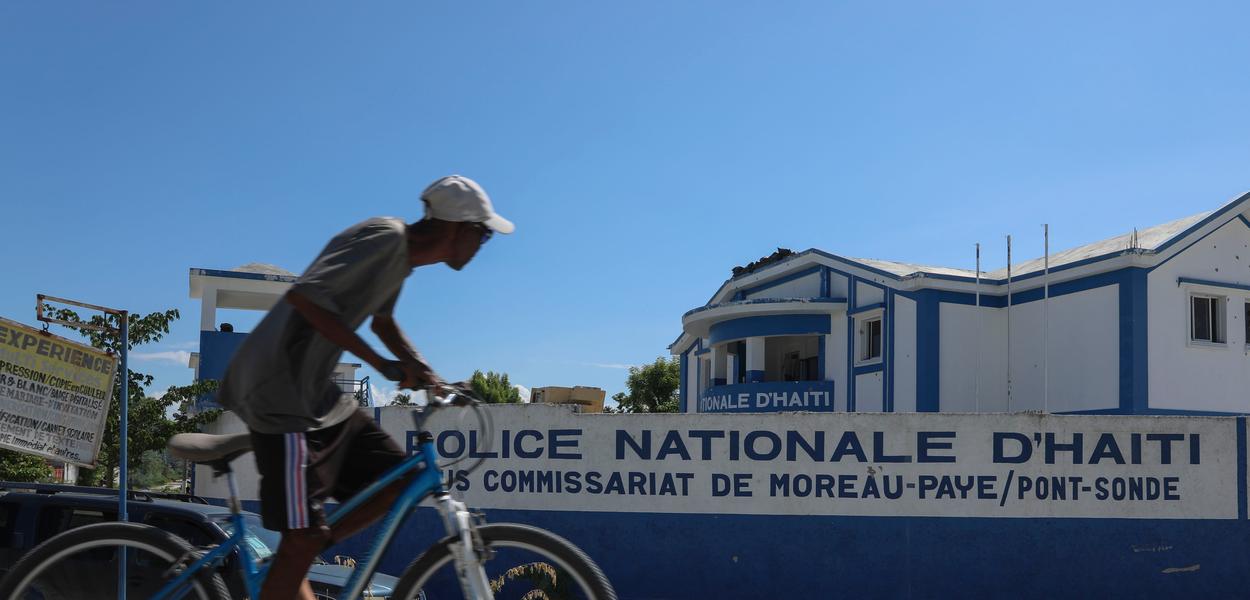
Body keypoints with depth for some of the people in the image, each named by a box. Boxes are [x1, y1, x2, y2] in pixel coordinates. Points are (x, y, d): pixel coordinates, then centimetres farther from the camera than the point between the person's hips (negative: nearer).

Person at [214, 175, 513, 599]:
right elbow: (303, 295, -30)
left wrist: (428, 376, 19)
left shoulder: (403, 252, 12)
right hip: (281, 394, -10)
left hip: (318, 394, 10)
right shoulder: (386, 240, -18)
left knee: (400, 481, 7)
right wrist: (382, 365, -30)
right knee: (302, 539, -8)